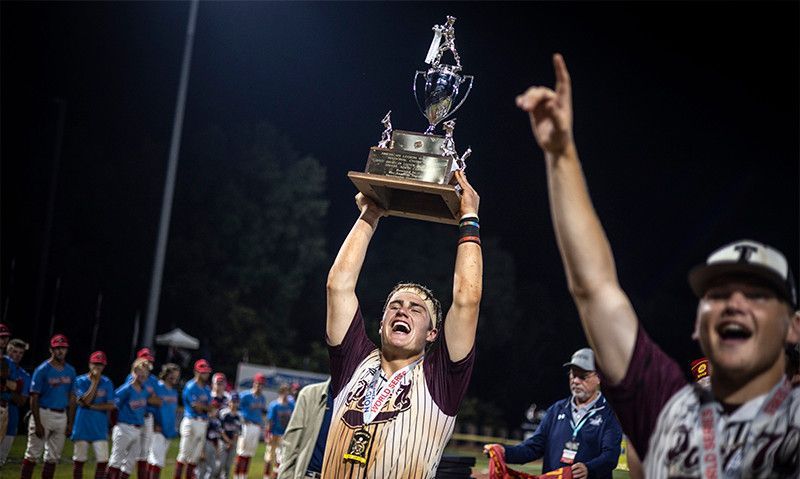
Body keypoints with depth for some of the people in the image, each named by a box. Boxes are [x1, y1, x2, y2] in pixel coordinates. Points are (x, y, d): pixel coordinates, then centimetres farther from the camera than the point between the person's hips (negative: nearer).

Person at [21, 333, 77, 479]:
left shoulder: (70, 371, 8)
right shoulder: (42, 370, -8)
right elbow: (34, 398, -10)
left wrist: (70, 422, 8)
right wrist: (38, 424, -15)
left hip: (62, 416, 6)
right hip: (43, 414, -5)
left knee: (53, 457, 9)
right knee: (33, 454, -5)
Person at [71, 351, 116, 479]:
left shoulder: (107, 383, 4)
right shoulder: (80, 381, -2)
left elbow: (111, 406, -2)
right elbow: (84, 401, -14)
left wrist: (93, 406, -12)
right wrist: (95, 382, -14)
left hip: (100, 427, 1)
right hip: (82, 426, -1)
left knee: (103, 460, -5)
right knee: (79, 460, 5)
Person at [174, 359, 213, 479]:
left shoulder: (207, 389, 14)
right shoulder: (190, 387, -9)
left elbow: (210, 408, 6)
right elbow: (197, 408, -14)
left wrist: (201, 405, -11)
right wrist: (207, 405, 2)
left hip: (203, 423, 7)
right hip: (191, 422, -7)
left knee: (195, 456, 10)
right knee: (184, 454, -8)